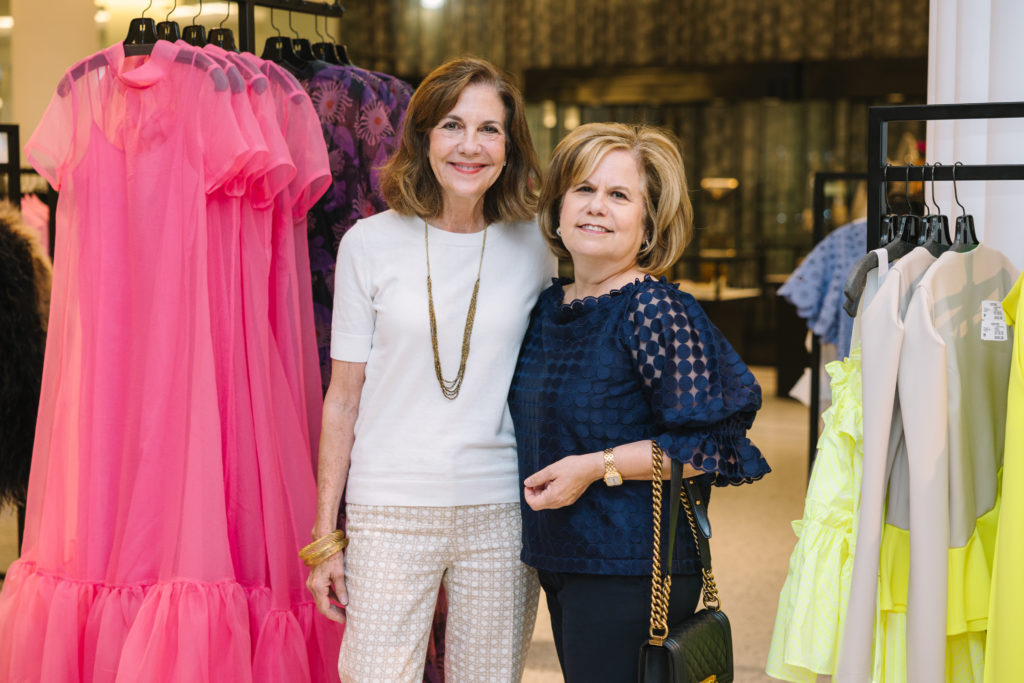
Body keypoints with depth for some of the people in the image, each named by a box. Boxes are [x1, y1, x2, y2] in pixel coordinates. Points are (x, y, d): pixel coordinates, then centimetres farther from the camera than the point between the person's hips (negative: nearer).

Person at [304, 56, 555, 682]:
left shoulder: (533, 246, 4)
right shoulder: (371, 243, -1)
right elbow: (342, 400, 2)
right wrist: (326, 536, 1)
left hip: (502, 512, 2)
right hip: (390, 512, -1)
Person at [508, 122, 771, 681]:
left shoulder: (654, 310, -14)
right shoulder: (549, 307, 10)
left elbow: (711, 442, -18)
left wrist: (598, 466, -19)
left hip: (632, 572, -8)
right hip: (560, 562, 8)